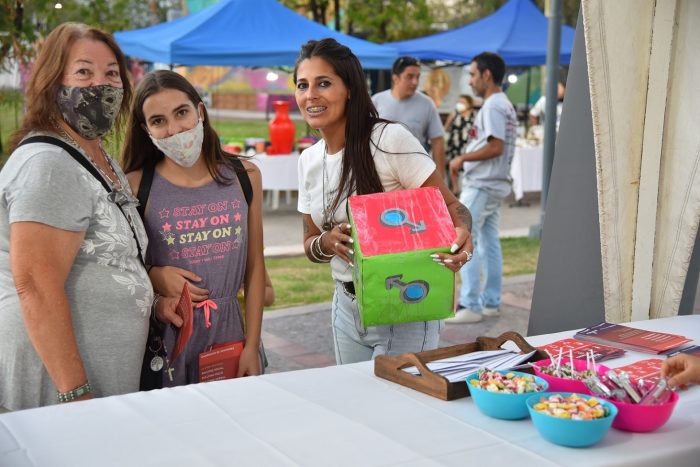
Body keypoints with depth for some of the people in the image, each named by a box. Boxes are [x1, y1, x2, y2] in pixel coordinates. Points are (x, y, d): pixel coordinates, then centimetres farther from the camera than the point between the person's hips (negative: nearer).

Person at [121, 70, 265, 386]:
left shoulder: (244, 176, 2)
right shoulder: (135, 186, -6)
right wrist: (152, 276, -17)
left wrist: (252, 346, 2)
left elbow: (254, 267, 5)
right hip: (163, 337, -2)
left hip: (229, 329, 2)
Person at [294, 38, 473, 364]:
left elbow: (450, 206, -14)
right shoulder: (308, 161, 4)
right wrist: (328, 242, -12)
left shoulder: (390, 139, -16)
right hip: (347, 308, 6)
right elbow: (311, 242, 11)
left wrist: (461, 235, -36)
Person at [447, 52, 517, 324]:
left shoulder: (492, 106, -14)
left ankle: (470, 306, -7)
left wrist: (462, 158, -13)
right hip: (495, 184, 10)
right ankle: (491, 302, 17)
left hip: (480, 185, -10)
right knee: (489, 242, 12)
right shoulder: (505, 105, 17)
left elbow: (495, 147, -21)